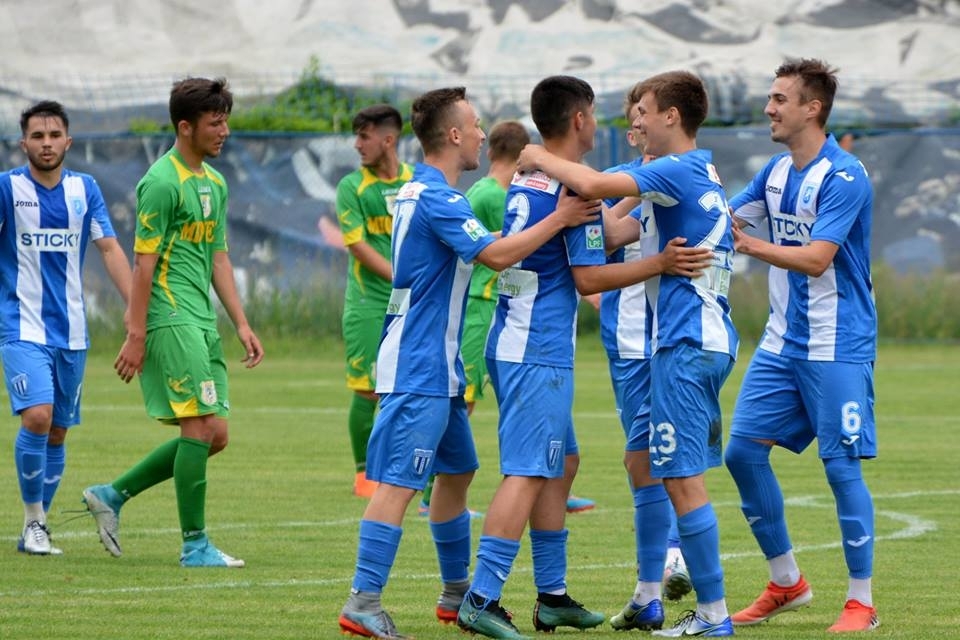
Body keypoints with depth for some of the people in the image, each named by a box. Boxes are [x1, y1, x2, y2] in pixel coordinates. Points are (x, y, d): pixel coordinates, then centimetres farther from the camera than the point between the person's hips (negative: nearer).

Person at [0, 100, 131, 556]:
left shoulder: (84, 189, 5)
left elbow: (110, 249, 3)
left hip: (71, 331, 4)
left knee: (57, 433, 8)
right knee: (37, 416, -21)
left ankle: (38, 528, 21)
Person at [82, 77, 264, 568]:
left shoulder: (214, 183, 17)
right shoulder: (162, 182, -11)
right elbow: (144, 261, -13)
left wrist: (241, 324, 16)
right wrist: (135, 335, -15)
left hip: (203, 323, 9)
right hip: (171, 319, -9)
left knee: (212, 435, 7)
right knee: (200, 427, -11)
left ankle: (113, 495, 17)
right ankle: (195, 544, -4)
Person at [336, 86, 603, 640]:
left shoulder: (422, 191, 16)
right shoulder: (437, 197, -17)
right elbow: (495, 254, -25)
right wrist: (559, 220, -19)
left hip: (439, 365, 11)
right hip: (418, 367, -11)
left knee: (458, 470, 19)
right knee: (400, 481, -13)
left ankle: (457, 592, 28)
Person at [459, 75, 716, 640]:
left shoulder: (525, 181, 13)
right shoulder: (576, 187, -14)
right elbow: (589, 278, -14)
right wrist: (662, 263, -13)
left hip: (513, 344, 10)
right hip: (541, 353, -10)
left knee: (563, 464, 17)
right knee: (528, 474, -12)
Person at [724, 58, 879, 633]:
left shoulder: (843, 176, -16)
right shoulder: (777, 171, 9)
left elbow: (816, 258, -24)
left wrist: (747, 244, -26)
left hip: (837, 348, -8)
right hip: (782, 342, 8)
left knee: (843, 467, -5)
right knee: (744, 451, 4)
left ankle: (862, 601, 4)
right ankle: (786, 582, 17)